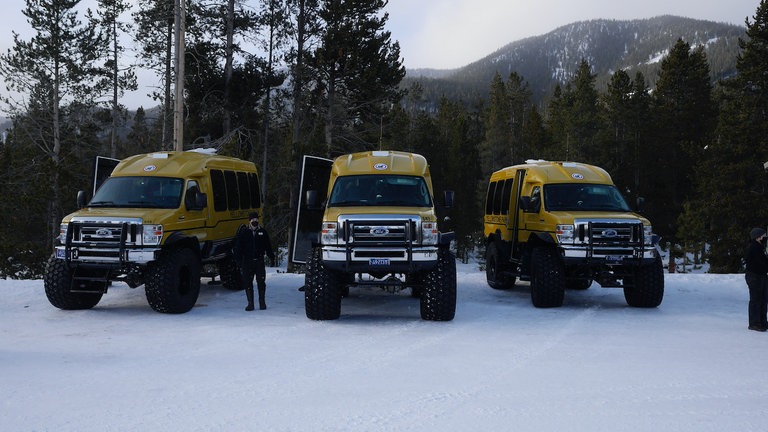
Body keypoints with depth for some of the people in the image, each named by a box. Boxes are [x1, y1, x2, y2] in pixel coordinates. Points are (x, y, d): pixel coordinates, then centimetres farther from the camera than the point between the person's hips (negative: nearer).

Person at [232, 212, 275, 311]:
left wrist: (272, 257, 8)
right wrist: (238, 260, -3)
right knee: (248, 283, 0)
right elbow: (238, 247, 4)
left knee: (261, 282, 0)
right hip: (247, 261, 0)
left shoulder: (262, 232, 7)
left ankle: (262, 302, 11)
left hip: (259, 261, 0)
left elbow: (268, 246, 14)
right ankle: (250, 303, 8)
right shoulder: (244, 232, 3)